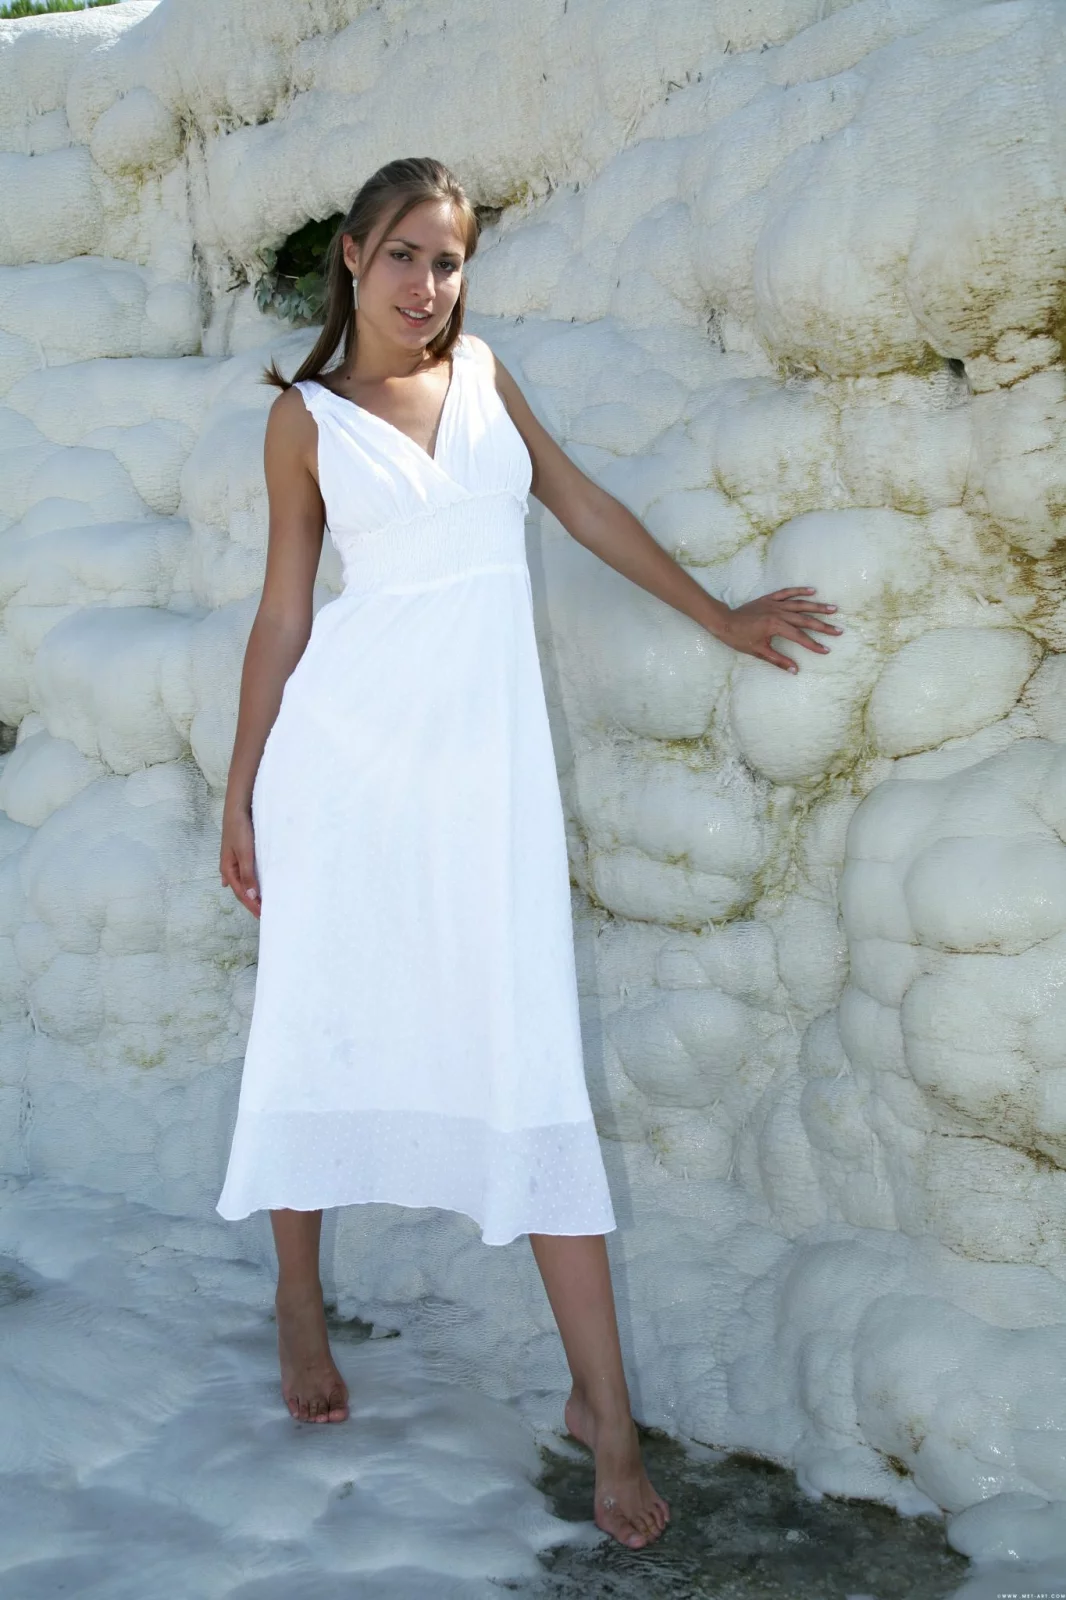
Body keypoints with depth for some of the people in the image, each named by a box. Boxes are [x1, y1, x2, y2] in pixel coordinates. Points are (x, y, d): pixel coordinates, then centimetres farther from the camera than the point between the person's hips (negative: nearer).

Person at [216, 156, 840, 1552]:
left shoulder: (481, 373, 13)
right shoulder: (306, 419, 5)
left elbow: (581, 502, 20)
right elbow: (283, 611, 7)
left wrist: (720, 617, 24)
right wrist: (242, 786, 7)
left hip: (486, 742, 2)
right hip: (347, 737, -1)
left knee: (532, 1060, -3)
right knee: (319, 1019, 6)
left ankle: (602, 1404, -1)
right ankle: (299, 1305, 31)